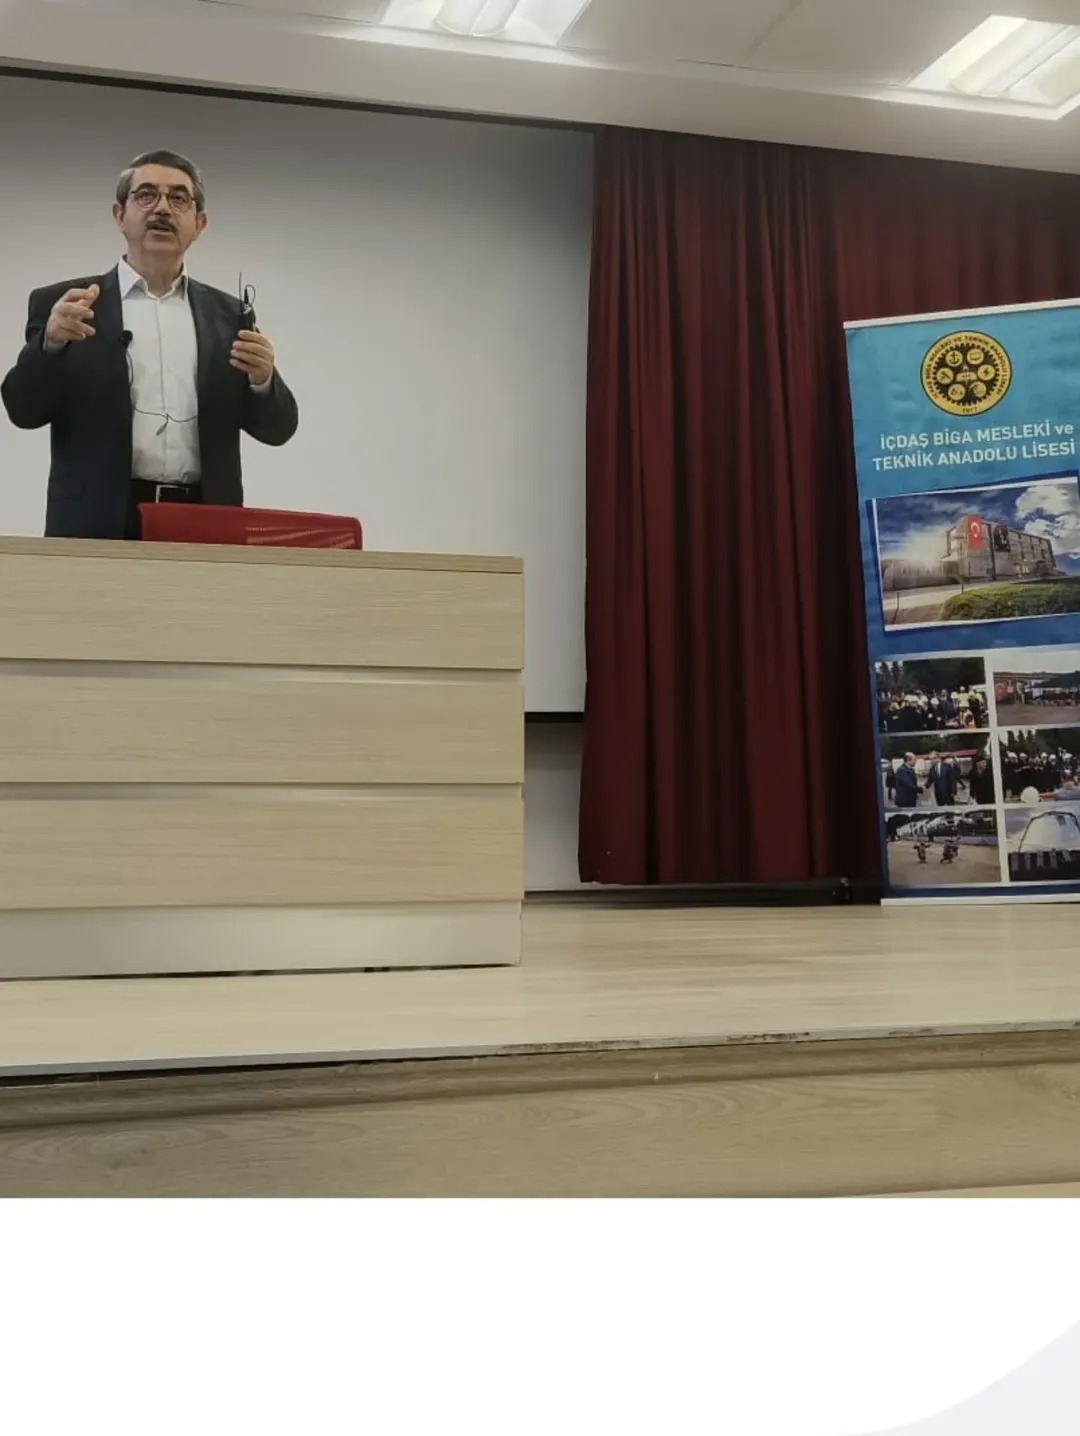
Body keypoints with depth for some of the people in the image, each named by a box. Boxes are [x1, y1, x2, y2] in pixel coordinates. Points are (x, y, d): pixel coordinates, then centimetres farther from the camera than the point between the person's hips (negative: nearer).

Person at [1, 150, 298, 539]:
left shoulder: (227, 315, 14)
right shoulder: (64, 304, 8)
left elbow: (276, 428, 10)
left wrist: (263, 379, -10)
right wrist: (51, 341, -17)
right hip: (98, 526, -2)